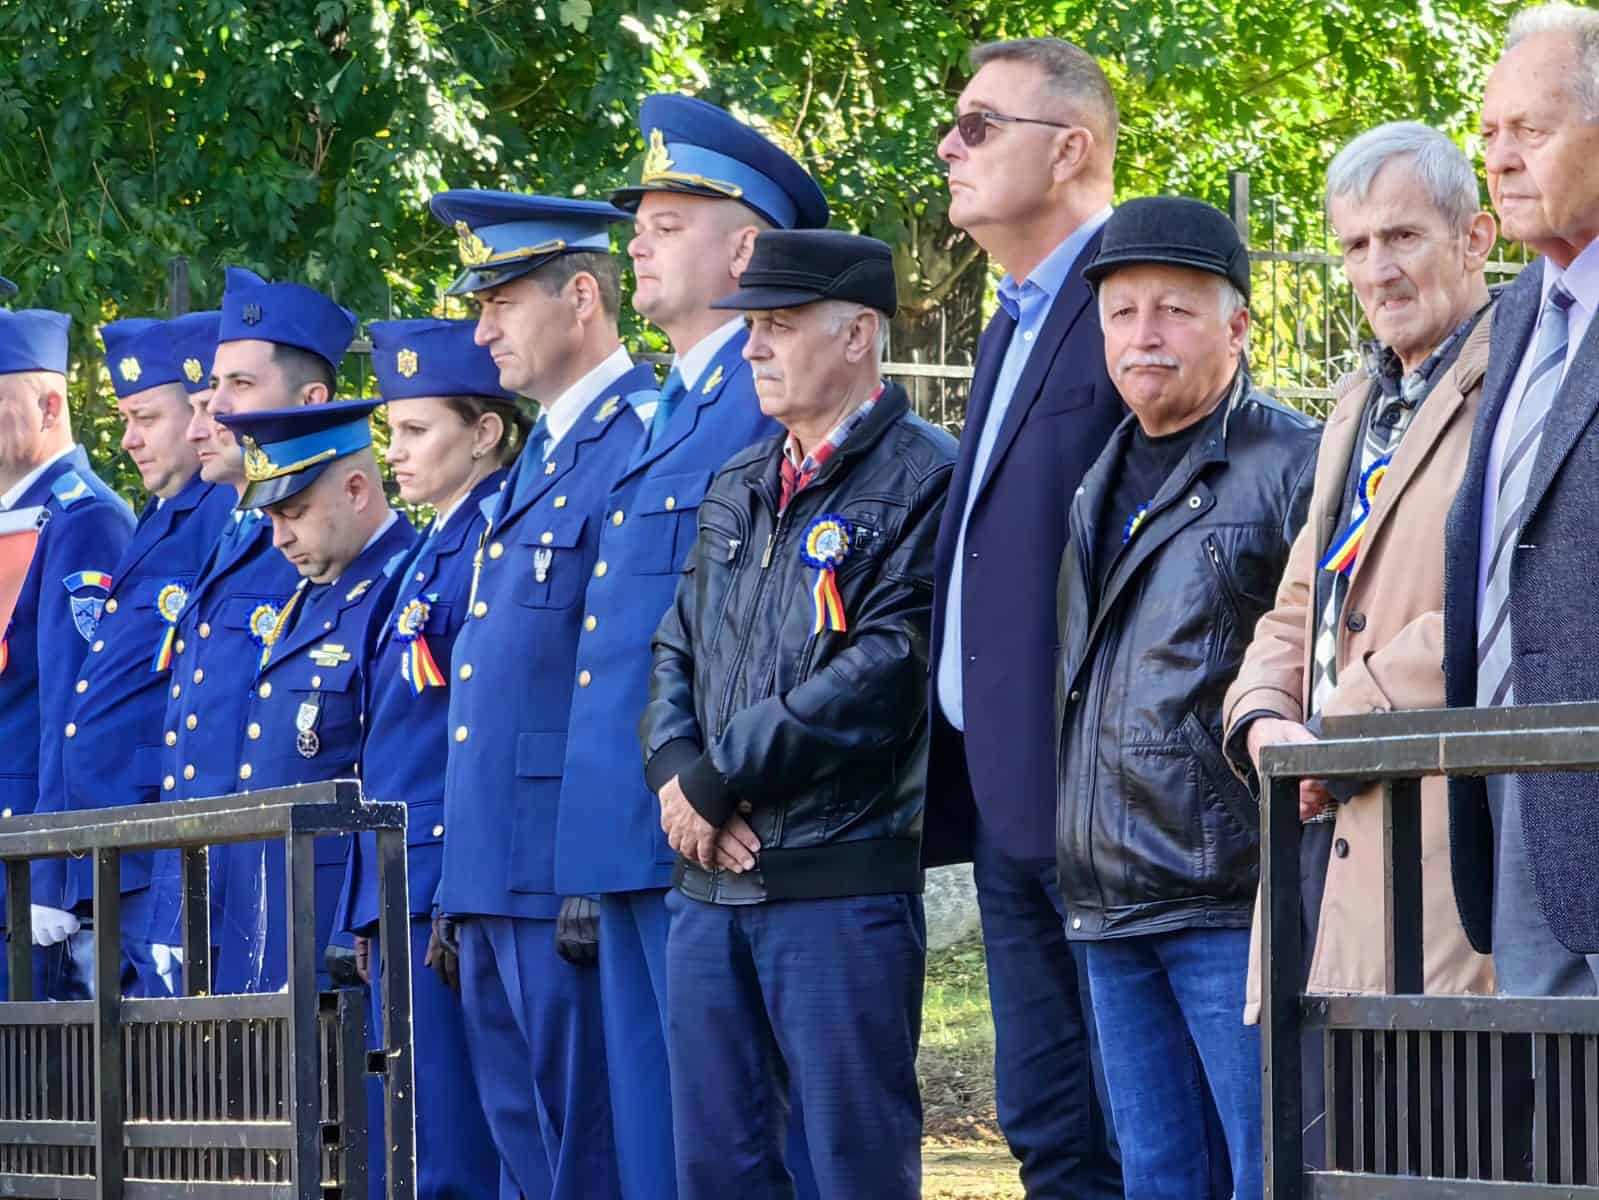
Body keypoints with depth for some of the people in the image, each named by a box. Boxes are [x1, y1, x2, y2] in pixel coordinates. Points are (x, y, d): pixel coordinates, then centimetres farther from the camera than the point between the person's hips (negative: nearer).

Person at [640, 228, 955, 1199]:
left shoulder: (925, 479, -7)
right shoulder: (739, 490, 18)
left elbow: (888, 670, -17)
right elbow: (677, 653, 18)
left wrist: (720, 776, -13)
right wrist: (676, 771, -4)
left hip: (842, 883, -8)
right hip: (711, 879, 8)